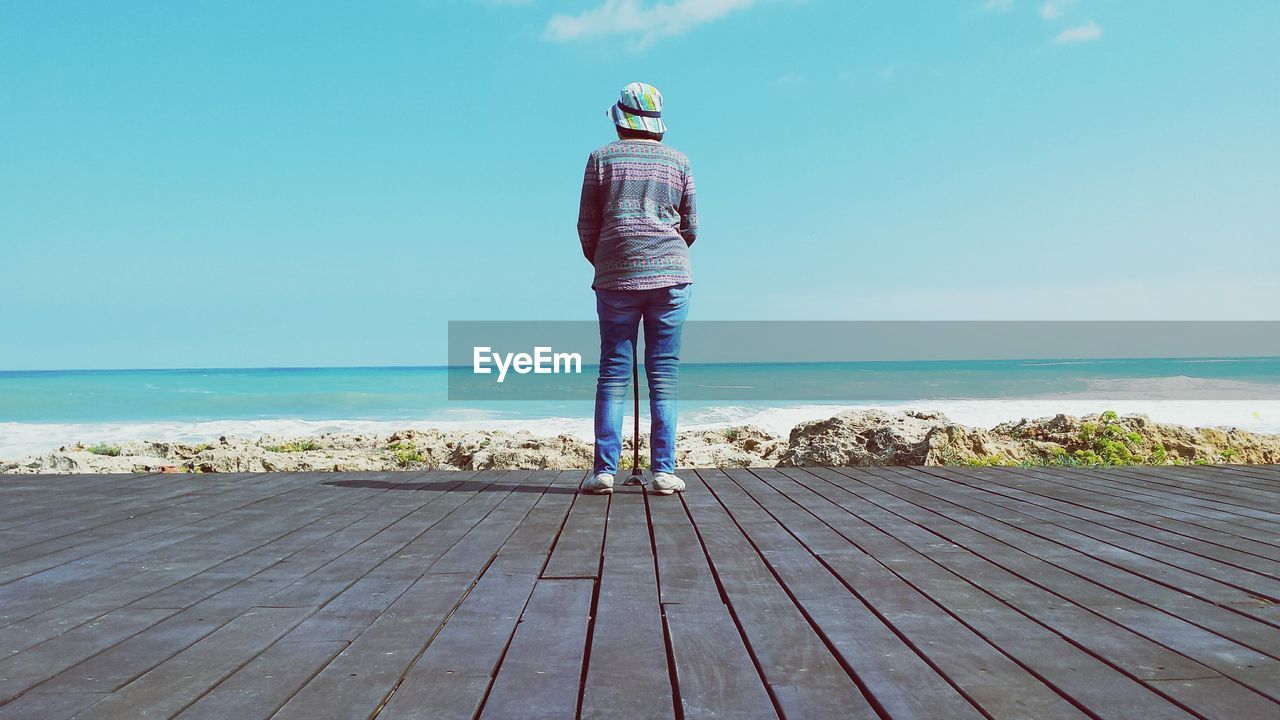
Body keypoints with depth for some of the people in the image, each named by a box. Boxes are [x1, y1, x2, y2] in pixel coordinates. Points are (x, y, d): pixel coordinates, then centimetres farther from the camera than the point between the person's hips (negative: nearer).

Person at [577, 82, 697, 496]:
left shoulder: (603, 157, 6)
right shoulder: (678, 161, 10)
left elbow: (587, 225, 5)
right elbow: (690, 227, 11)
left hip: (616, 276, 0)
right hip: (670, 275, 0)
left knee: (613, 372, 3)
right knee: (664, 373, 1)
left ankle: (604, 470, -1)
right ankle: (663, 472, -1)